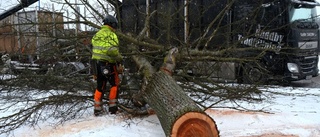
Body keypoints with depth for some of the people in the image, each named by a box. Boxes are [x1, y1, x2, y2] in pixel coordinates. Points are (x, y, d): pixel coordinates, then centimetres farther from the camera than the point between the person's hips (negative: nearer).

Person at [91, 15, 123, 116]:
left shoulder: (97, 34, 14)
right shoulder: (111, 35, -11)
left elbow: (94, 49, 13)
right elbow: (113, 51, -24)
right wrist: (119, 58, -8)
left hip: (97, 62, 7)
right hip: (108, 63, -7)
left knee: (100, 86, 14)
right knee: (114, 84, 9)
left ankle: (97, 109, 17)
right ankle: (112, 107, 8)